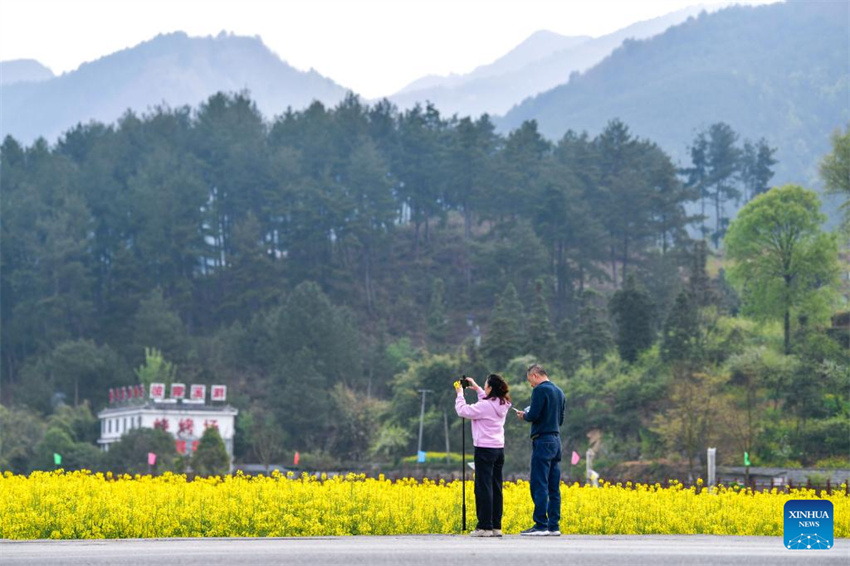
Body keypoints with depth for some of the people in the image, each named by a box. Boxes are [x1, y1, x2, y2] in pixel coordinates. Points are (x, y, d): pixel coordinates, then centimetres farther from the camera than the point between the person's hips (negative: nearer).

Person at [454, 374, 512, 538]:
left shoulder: (485, 406, -17)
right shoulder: (502, 405, 8)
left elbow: (463, 411, -13)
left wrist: (460, 394, 1)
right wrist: (477, 388, 26)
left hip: (485, 450, -8)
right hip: (499, 449, 8)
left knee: (483, 487, -5)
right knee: (496, 488, 10)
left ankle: (485, 526, -7)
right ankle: (496, 526, 11)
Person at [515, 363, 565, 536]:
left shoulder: (540, 390, -10)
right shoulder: (559, 392, 16)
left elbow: (534, 415, -18)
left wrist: (523, 416, 3)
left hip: (543, 440, -8)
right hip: (556, 440, 8)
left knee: (539, 485, -7)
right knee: (554, 487, 9)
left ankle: (541, 526, -10)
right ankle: (554, 526, 9)